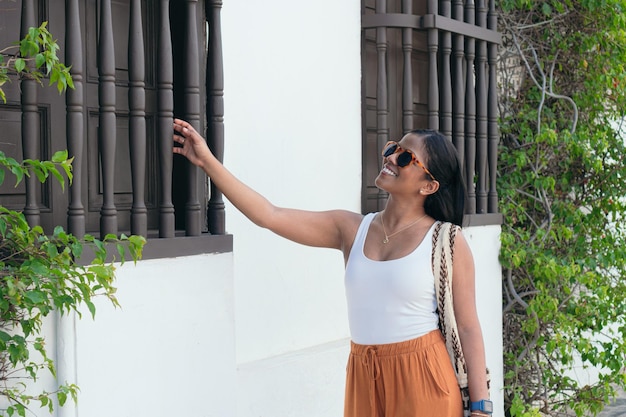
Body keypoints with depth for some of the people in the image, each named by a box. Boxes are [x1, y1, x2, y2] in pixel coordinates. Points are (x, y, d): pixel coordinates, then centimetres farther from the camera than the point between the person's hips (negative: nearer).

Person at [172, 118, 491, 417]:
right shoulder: (352, 230, 5)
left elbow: (467, 327, -6)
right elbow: (270, 216, 1)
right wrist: (207, 161, -2)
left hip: (421, 377, -4)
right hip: (364, 377, 4)